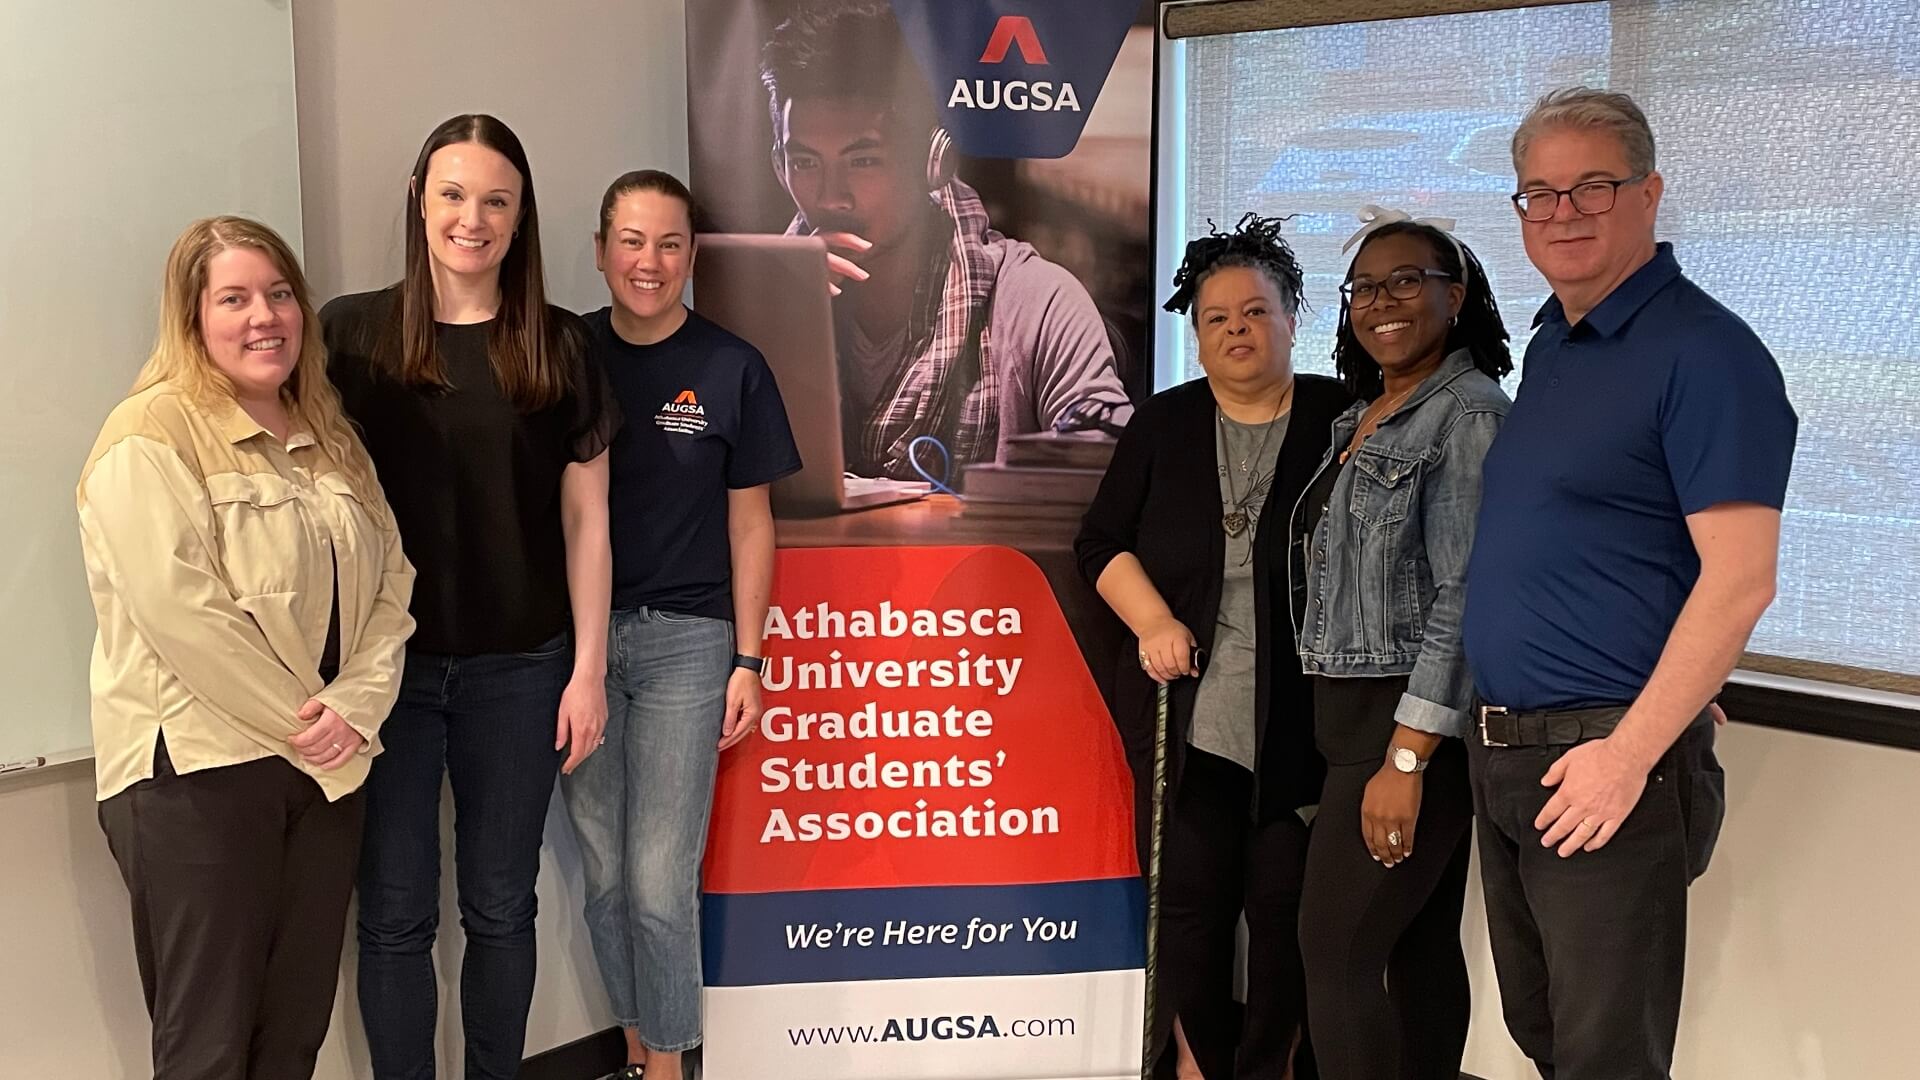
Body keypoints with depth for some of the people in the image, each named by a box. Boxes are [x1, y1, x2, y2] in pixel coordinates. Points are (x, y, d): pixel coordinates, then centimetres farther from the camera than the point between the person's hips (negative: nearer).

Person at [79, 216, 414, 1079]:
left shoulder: (327, 436, 14)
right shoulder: (151, 436, -10)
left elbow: (390, 577, 9)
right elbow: (181, 612, -19)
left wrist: (358, 703, -7)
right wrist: (301, 727, -14)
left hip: (330, 765, 7)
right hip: (198, 770, -6)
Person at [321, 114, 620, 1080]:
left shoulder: (557, 347, 1)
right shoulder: (352, 335, -1)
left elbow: (584, 519, 3)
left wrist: (588, 667, -1)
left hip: (518, 667, 1)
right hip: (388, 663, 0)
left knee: (500, 906, 12)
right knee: (395, 914, 8)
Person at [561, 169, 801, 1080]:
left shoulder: (731, 369, -1)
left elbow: (748, 524, 3)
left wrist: (748, 660, -1)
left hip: (685, 639, -2)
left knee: (660, 883, -2)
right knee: (605, 876, 11)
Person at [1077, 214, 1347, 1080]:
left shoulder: (1342, 420, 0)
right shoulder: (1163, 425, 9)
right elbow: (1102, 542, 10)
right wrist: (1152, 624, -5)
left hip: (1302, 722, -2)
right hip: (1189, 715, 2)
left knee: (1287, 901, 4)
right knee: (1191, 895, 8)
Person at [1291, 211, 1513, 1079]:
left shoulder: (1469, 414, -12)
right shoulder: (1362, 419, 14)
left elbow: (1467, 599, -18)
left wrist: (1405, 758, -21)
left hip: (1415, 724, -8)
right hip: (1356, 715, 8)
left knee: (1335, 949, -6)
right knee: (1419, 944, 14)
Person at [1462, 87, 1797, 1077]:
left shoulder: (1703, 353, -13)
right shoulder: (1550, 340, 13)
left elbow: (1739, 580, -19)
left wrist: (1629, 754, -22)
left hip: (1604, 761, -8)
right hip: (1501, 755, 8)